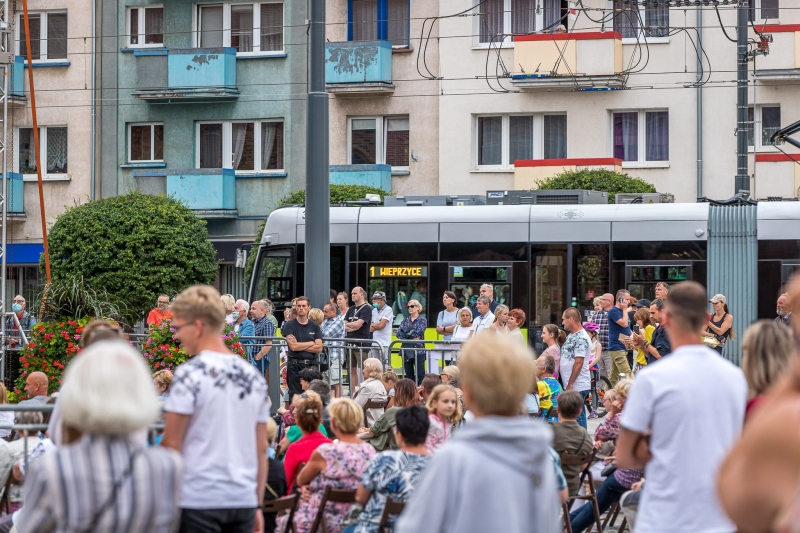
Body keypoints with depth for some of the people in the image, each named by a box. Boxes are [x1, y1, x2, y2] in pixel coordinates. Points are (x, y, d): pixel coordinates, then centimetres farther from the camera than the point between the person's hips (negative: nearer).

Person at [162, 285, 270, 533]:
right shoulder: (253, 377, 10)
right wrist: (258, 504, 17)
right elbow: (261, 448, 12)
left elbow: (171, 444, -9)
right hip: (243, 500, 6)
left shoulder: (190, 374, -8)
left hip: (198, 499, -6)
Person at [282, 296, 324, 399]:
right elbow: (293, 346, -10)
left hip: (312, 364, 2)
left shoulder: (315, 326, 10)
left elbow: (319, 348, 0)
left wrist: (300, 346, -7)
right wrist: (311, 343, 0)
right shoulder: (289, 325, 2)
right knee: (295, 397, -4)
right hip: (295, 366, -2)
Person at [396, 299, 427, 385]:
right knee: (409, 375, 7)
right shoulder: (405, 320, 14)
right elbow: (398, 334, 0)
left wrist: (406, 334, -5)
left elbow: (418, 332, -14)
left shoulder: (422, 320, 1)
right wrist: (412, 336, -11)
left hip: (418, 350, -5)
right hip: (406, 351, 5)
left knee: (420, 375, -7)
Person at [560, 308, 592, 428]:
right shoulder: (571, 336, 16)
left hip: (577, 387, -10)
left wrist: (570, 384, -21)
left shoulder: (581, 338, -15)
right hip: (569, 385, 10)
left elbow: (578, 363, -21)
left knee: (577, 416, -6)